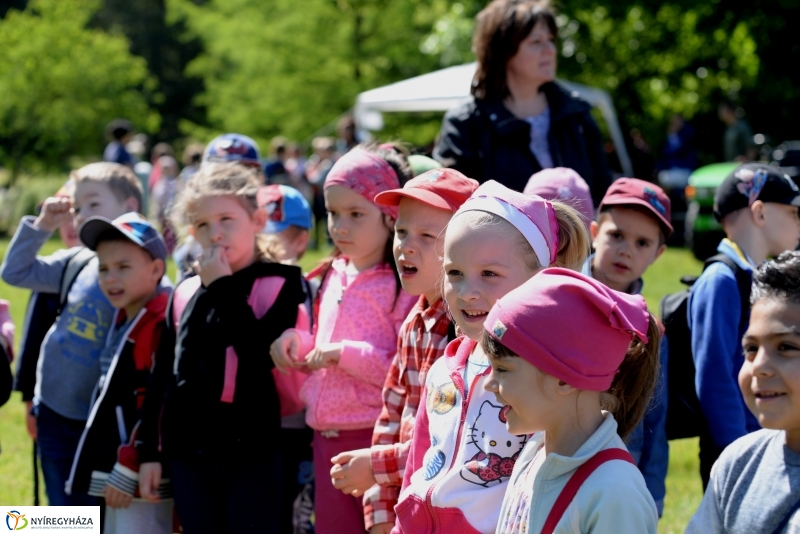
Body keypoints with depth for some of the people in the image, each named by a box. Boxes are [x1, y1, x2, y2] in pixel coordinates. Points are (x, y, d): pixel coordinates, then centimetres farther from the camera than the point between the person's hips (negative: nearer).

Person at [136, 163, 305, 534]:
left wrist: (224, 288, -14)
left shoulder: (278, 284, -3)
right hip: (188, 452, 5)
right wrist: (150, 451, 11)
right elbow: (162, 376, 13)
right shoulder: (185, 293, 10)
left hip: (250, 453, -5)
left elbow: (262, 356, -19)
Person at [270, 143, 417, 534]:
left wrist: (345, 354, -20)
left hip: (375, 438, -8)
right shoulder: (333, 277, 12)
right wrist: (298, 342, 5)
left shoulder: (401, 285, -13)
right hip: (327, 438, 8)